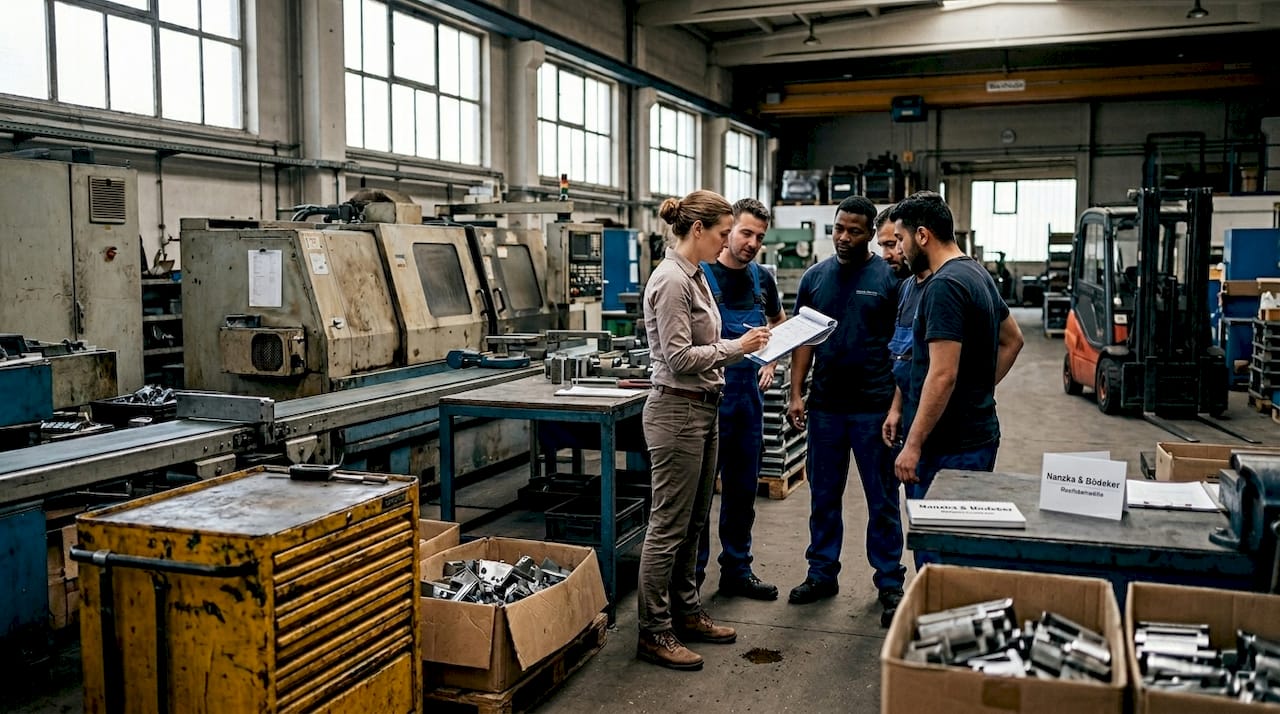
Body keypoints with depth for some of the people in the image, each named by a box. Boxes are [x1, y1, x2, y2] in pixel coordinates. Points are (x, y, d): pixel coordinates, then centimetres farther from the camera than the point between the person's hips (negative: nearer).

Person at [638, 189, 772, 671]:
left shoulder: (694, 276, 13)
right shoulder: (671, 280, -17)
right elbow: (679, 357, -21)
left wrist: (746, 346, 7)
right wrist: (737, 346, -14)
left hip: (702, 410, 10)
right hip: (678, 411, -10)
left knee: (693, 523, 17)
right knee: (669, 526, -2)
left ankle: (685, 613, 29)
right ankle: (653, 634, 8)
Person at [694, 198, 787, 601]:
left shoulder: (762, 278, 10)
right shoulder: (700, 275, -8)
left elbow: (779, 322, 27)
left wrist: (770, 361, 12)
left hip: (749, 393, 6)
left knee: (743, 488, 14)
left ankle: (736, 571, 26)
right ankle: (691, 575, 12)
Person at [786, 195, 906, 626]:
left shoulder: (890, 278, -3)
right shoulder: (815, 277, 7)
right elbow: (803, 339, 9)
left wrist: (900, 403, -10)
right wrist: (796, 393, 0)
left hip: (874, 406, -3)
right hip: (825, 405, 3)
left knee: (882, 500, 6)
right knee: (824, 495, 12)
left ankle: (889, 580, 19)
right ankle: (822, 574, 25)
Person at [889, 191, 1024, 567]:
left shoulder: (944, 286, -18)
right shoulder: (978, 273, 13)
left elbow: (943, 375, -23)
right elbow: (1013, 340, 26)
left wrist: (913, 444, -19)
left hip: (951, 447, -10)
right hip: (980, 433, 10)